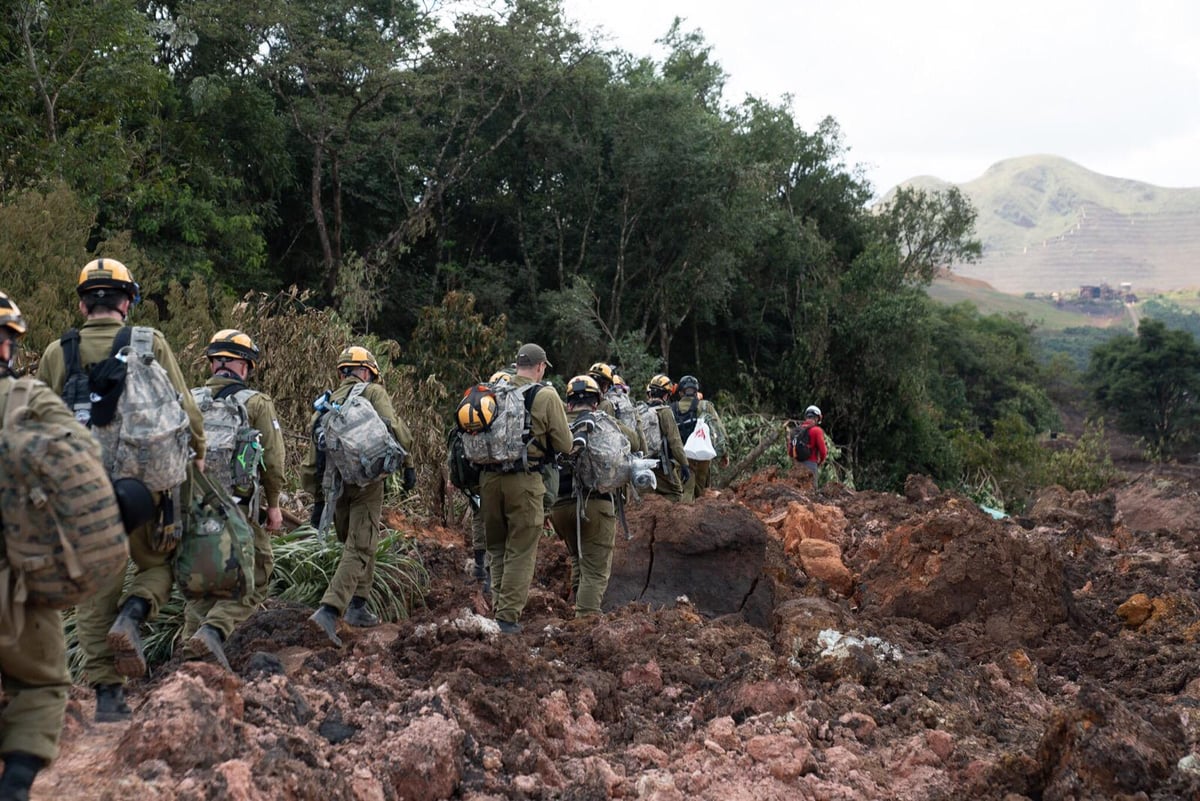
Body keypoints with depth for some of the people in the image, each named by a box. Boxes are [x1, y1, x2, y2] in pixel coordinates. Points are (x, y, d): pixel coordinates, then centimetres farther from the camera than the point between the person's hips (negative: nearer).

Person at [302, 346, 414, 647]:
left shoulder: (326, 403, 19)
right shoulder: (373, 392, 3)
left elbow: (312, 460, 19)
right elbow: (395, 428, -15)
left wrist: (318, 500, 23)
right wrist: (408, 465, -6)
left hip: (335, 484, 6)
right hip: (366, 482, -6)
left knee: (355, 543, 21)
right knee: (360, 549, -6)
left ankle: (357, 607, 21)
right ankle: (329, 610, -17)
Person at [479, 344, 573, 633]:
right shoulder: (546, 396, -5)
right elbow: (565, 445, -3)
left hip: (489, 478, 4)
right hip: (525, 481, -4)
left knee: (497, 547, 18)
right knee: (520, 552, 4)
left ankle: (498, 609, 23)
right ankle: (508, 616, 3)